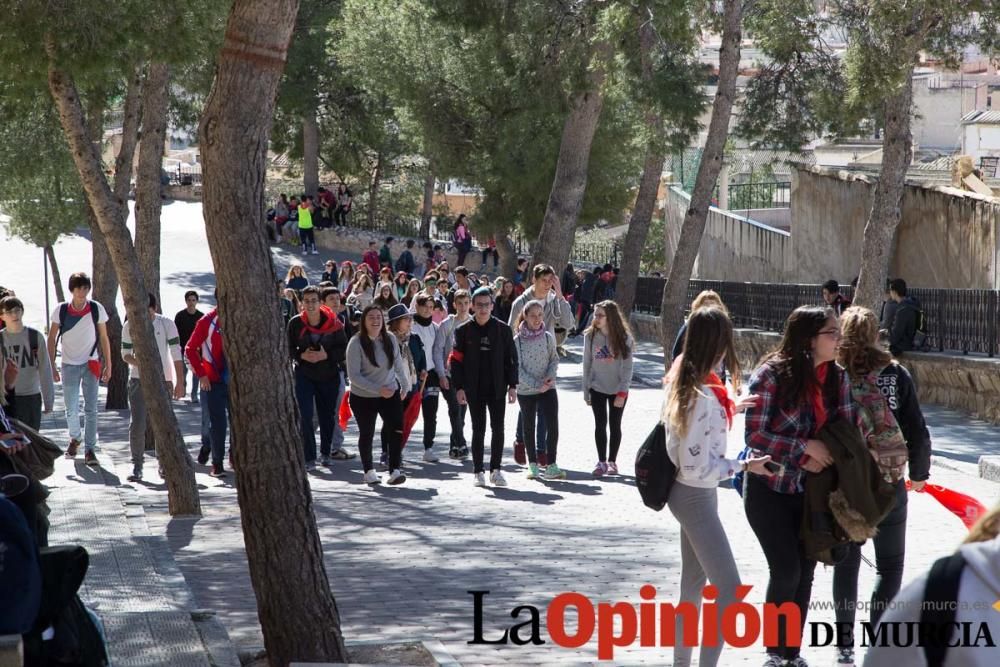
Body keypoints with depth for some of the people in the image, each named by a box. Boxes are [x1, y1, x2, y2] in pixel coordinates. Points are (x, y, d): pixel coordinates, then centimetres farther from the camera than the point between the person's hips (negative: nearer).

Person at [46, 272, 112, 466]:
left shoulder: (97, 309, -7)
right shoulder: (61, 310, -8)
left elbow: (104, 339, 1)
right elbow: (52, 339, 1)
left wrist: (108, 366, 0)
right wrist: (52, 367, -2)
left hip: (91, 365, 0)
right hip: (69, 365, 0)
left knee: (91, 409, -4)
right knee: (71, 409, 5)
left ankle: (89, 449, 2)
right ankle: (74, 439, 32)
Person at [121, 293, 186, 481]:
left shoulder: (167, 324, -5)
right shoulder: (129, 326, -1)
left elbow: (176, 354, -4)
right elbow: (125, 354, 5)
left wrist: (179, 382, -7)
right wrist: (139, 363, -17)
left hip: (163, 380, -1)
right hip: (138, 380, 1)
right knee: (137, 424, -7)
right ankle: (137, 466, -2)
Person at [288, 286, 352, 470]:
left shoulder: (333, 323, -8)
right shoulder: (295, 323, -6)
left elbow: (344, 348, -3)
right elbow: (288, 348, 1)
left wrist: (326, 355, -19)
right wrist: (301, 355, -18)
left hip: (329, 374, 1)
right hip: (304, 375, -1)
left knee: (328, 416, 11)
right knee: (305, 416, -10)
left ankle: (326, 453, 29)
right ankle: (309, 458, -4)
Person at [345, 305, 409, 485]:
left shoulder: (390, 339, -4)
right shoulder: (356, 343, -16)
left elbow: (398, 365, 11)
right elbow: (353, 375, -18)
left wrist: (404, 386, 19)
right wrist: (378, 389, -25)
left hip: (390, 394, 2)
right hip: (363, 397, -2)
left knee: (396, 430, -14)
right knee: (367, 434, 11)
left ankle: (395, 470, -15)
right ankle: (369, 470, 29)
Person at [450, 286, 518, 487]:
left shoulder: (502, 329, 3)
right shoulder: (464, 331, 1)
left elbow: (511, 358, 5)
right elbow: (456, 360, 0)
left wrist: (512, 385, -1)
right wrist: (459, 387, -7)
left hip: (497, 388, 1)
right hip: (474, 389, -1)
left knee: (498, 428, 0)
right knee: (478, 429, 3)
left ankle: (495, 470, 9)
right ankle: (478, 471, 11)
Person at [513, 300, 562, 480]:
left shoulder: (548, 338, -1)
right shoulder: (517, 341, -9)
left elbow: (554, 359, 7)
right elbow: (517, 368, -11)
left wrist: (550, 376, -13)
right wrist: (536, 384, -19)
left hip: (547, 389, 1)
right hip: (525, 390, -1)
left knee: (553, 424, -13)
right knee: (529, 427, 12)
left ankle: (551, 466, -9)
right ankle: (532, 465, 24)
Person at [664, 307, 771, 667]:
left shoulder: (681, 380, 1)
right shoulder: (703, 396, -27)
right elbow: (698, 469, -25)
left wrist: (730, 410, 15)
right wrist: (744, 465, -16)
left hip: (685, 492, 10)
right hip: (696, 497, -10)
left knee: (693, 583, 19)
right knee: (729, 591, -6)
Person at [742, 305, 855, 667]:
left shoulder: (838, 377, -3)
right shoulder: (771, 375, -18)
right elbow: (755, 435, -19)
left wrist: (817, 460, -15)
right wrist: (805, 449, -22)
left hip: (811, 490, 5)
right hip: (770, 488, -5)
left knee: (805, 572, 8)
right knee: (786, 570, -7)